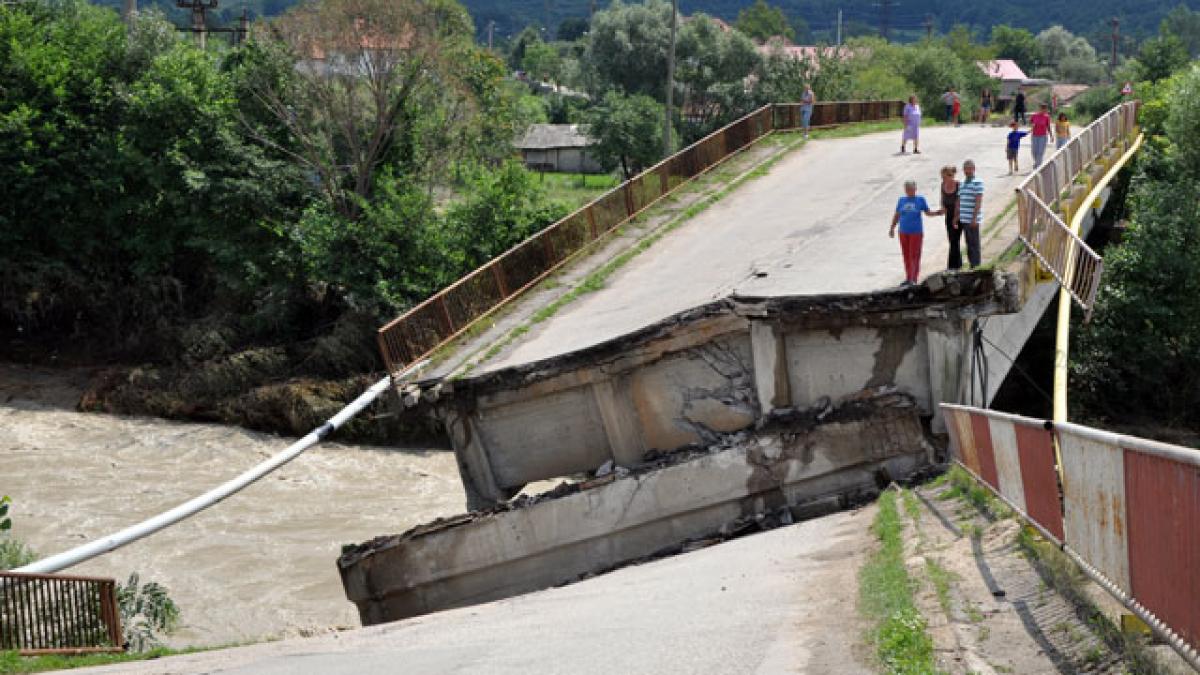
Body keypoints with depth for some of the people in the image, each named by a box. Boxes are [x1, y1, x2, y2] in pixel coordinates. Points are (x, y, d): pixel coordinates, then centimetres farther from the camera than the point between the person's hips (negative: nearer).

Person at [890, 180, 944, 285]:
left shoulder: (920, 200, -1)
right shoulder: (901, 200, 7)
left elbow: (928, 212, 6)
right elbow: (897, 215, 15)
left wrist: (938, 213, -10)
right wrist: (892, 228, 15)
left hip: (916, 232, -3)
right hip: (904, 232, 3)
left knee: (914, 256, -6)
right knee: (906, 256, 8)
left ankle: (913, 279, -4)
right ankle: (908, 278, 18)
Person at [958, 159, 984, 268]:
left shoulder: (978, 183, -7)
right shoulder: (962, 183, 15)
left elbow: (978, 201, -13)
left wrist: (974, 218, -19)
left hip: (973, 220, -7)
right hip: (963, 219, 7)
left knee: (974, 244, -4)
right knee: (969, 244, 11)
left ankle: (976, 266, -1)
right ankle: (971, 265, 17)